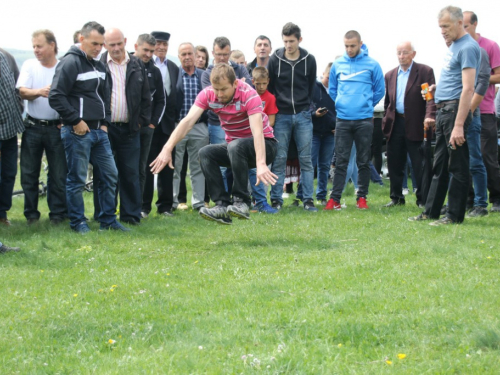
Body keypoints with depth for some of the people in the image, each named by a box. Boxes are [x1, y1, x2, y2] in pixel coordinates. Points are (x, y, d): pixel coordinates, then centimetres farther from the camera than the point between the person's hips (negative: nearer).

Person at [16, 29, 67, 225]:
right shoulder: (29, 65, 4)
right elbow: (22, 91, -7)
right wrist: (38, 92, -27)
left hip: (57, 128, -2)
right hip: (33, 127, 2)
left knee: (59, 175, -1)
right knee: (29, 174, 4)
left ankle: (58, 214, 8)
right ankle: (31, 214, 14)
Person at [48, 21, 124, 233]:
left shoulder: (99, 66, 15)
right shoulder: (70, 63, -11)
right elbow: (56, 97, -18)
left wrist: (105, 123, 12)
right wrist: (76, 121, -17)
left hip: (99, 131, 8)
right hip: (78, 132, -8)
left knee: (110, 175, 8)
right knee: (77, 179, -1)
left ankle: (108, 220, 17)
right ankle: (78, 223, 9)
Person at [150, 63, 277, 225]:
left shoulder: (249, 95, -25)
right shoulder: (208, 94, -12)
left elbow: (257, 131, -37)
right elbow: (188, 121, -20)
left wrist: (261, 164, -50)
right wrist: (167, 149, -32)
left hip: (264, 145, -6)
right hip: (233, 147, 6)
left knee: (235, 146, -36)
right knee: (205, 153, -20)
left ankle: (241, 203, -29)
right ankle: (222, 206, -22)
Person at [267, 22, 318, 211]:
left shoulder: (309, 60, 2)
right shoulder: (275, 60, -1)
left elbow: (311, 87, 12)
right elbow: (269, 88, 5)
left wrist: (305, 106, 9)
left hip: (303, 116, 1)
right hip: (281, 116, -1)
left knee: (306, 159, 1)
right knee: (279, 159, 0)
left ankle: (308, 200, 4)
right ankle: (276, 200, 5)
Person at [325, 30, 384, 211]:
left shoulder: (372, 65, -1)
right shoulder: (337, 65, 6)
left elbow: (379, 90, 6)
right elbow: (332, 90, 17)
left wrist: (367, 105, 9)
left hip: (364, 120, -1)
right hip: (342, 119, 1)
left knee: (363, 161, 6)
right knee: (341, 161, 0)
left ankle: (362, 197, 13)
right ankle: (335, 198, -1)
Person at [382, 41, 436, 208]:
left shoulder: (425, 72, -2)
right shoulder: (390, 75, 15)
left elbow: (431, 97, -10)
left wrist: (429, 116, -24)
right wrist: (387, 121, 10)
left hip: (415, 125, -5)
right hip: (395, 124, 5)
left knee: (419, 165, -3)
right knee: (394, 163, 8)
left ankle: (422, 199, 5)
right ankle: (396, 197, 19)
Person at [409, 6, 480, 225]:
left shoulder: (468, 47, -14)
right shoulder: (454, 46, 16)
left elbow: (468, 88, -20)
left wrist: (458, 125, -25)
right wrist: (437, 88, 11)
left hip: (455, 110, -10)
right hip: (443, 110, 10)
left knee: (457, 166, -4)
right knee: (439, 165, 13)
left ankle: (454, 215, 0)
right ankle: (431, 212, 18)